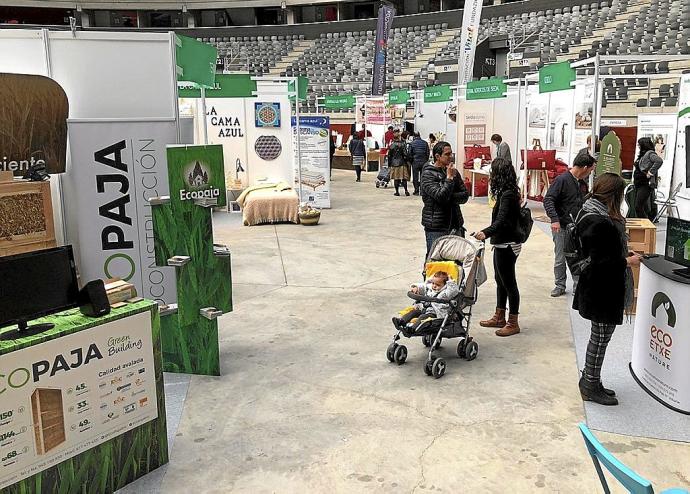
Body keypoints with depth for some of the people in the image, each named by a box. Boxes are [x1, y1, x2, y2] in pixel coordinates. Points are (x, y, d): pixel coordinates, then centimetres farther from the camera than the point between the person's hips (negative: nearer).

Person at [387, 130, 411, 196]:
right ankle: (406, 191, 0)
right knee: (404, 178, 3)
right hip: (402, 163, -2)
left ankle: (397, 192, 8)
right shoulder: (403, 144, -7)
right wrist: (408, 162, 0)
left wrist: (389, 164, 13)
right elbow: (405, 154, -9)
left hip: (394, 163, 2)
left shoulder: (391, 145, 2)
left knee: (396, 179, 6)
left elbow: (389, 155, 6)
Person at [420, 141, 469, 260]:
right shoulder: (428, 174, -9)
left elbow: (465, 195, 6)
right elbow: (441, 196, -21)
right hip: (436, 228, -6)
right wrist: (449, 178, -13)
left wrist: (450, 197, -11)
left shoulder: (453, 172, 10)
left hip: (455, 224, 6)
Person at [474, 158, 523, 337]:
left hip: (507, 246, -10)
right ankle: (499, 317, 29)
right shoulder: (507, 193, 9)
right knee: (500, 281, 17)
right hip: (502, 244, 10)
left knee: (509, 282, -1)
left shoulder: (507, 195, -21)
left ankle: (513, 323, 9)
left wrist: (486, 233, -46)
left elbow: (501, 221, -32)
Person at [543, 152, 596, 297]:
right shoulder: (562, 180, -11)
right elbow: (548, 200, -16)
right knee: (560, 259, 5)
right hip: (561, 227, -5)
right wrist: (554, 219, -25)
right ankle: (560, 285, 17)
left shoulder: (583, 183, 10)